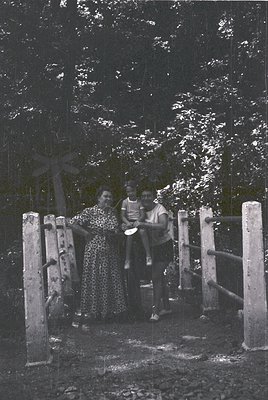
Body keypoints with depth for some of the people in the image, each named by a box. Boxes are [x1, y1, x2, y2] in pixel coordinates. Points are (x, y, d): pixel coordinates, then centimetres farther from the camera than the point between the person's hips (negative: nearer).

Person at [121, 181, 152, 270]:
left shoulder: (139, 201, 9)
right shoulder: (125, 201, 9)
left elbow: (143, 215, 0)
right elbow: (123, 216, 2)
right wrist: (127, 222, -18)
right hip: (128, 222, 0)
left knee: (143, 231, -32)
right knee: (129, 234, -30)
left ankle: (148, 256, -31)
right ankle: (127, 259, -27)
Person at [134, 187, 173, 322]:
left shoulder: (160, 209, -18)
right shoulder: (142, 211, 0)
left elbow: (163, 226, -35)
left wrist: (143, 224, -39)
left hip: (164, 246, -7)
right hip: (153, 247, 7)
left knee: (156, 277, -12)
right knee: (159, 277, 13)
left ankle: (156, 311, -7)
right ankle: (167, 307, 27)